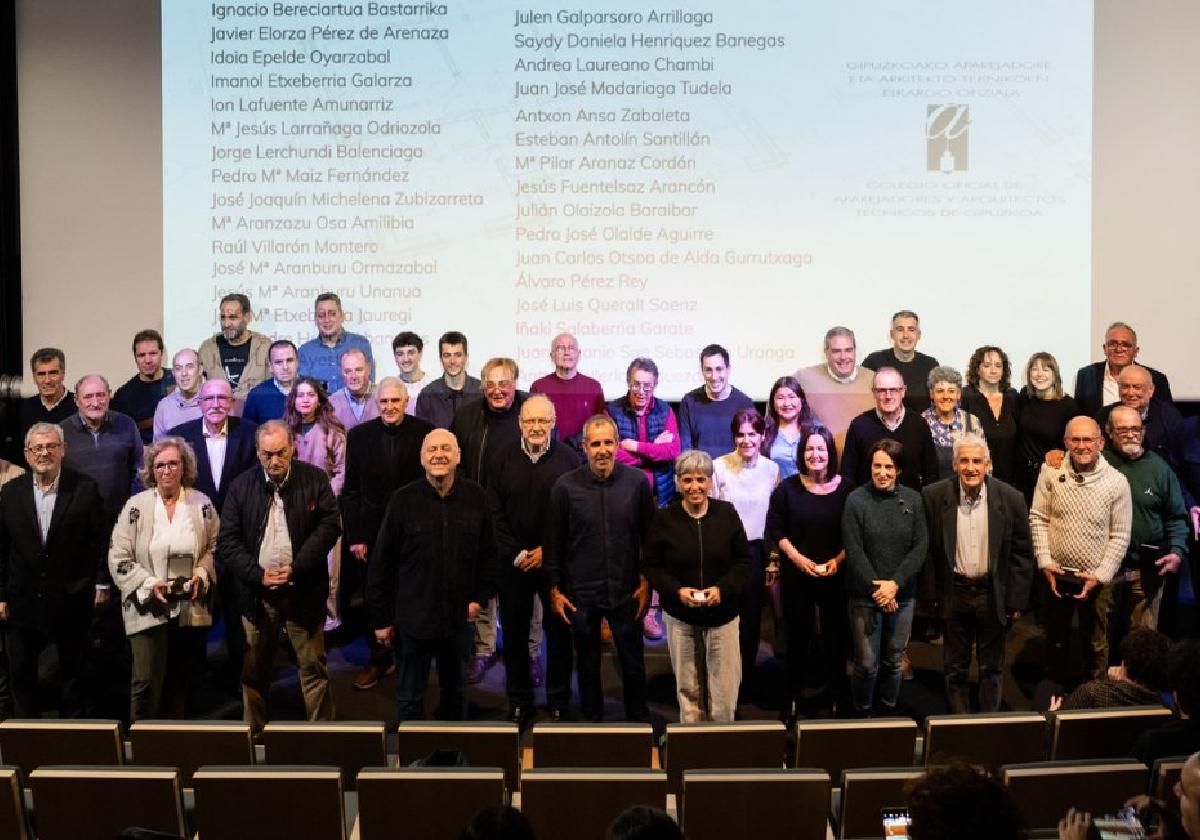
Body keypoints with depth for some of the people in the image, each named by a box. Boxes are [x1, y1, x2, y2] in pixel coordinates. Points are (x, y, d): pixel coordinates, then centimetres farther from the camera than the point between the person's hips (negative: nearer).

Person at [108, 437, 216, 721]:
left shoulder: (202, 503, 4)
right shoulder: (136, 506, -2)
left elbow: (214, 547, 12)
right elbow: (118, 557, -3)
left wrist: (202, 573, -7)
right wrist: (150, 583, -14)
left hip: (192, 609, 2)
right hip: (148, 610, -2)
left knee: (182, 683, 11)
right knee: (146, 683, -7)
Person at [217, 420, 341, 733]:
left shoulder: (315, 479, -2)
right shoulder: (241, 486, 1)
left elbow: (329, 526, -6)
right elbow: (228, 541, 0)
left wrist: (296, 568, -14)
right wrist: (258, 575, -12)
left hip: (303, 592, -1)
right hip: (256, 593, 2)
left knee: (313, 667, 4)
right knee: (254, 671, 11)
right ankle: (254, 734, 25)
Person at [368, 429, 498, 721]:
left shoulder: (476, 497, -2)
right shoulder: (403, 500, -9)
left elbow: (489, 552, 8)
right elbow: (380, 563, -5)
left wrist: (481, 597, -1)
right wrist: (381, 618, -3)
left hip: (460, 618, 2)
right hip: (412, 618, -2)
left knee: (456, 692, 20)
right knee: (410, 699, 11)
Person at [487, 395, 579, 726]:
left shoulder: (569, 458, -5)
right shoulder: (504, 457, 1)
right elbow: (495, 512, 1)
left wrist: (548, 550, -9)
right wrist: (516, 554, -6)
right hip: (513, 561, 2)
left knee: (559, 633, 6)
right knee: (514, 633, 9)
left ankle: (559, 702, 21)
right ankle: (519, 702, 23)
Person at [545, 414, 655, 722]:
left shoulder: (637, 482, -5)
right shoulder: (565, 486, -6)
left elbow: (649, 536, 2)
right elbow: (553, 542, 0)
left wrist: (646, 583, 1)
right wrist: (554, 590, 0)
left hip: (626, 591, 0)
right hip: (581, 593, 0)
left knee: (633, 662, 12)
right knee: (587, 664, 15)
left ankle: (639, 720, 31)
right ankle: (591, 720, 32)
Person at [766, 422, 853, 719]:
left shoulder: (845, 488, -2)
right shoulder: (788, 488, -2)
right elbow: (775, 528, 0)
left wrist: (839, 559, -12)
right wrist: (797, 557, -11)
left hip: (835, 576, 0)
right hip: (795, 575, 0)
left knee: (836, 637, 8)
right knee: (797, 636, 9)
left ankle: (836, 698, 22)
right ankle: (792, 698, 21)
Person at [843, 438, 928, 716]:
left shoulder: (913, 499, 1)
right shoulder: (856, 500, -6)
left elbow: (920, 546, -1)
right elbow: (854, 551, -8)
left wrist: (895, 583, -10)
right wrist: (877, 589, -12)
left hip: (902, 596, 2)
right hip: (865, 597, -2)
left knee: (893, 662, 12)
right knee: (866, 664, 0)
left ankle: (888, 714, 27)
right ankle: (861, 716, 19)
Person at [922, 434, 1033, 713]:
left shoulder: (1010, 498, -9)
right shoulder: (934, 496, -9)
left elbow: (1021, 553, -2)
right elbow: (927, 548, -2)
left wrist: (1016, 600, -3)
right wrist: (932, 594, -3)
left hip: (994, 595, 0)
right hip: (955, 593, 0)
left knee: (992, 668, 13)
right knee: (955, 668, 12)